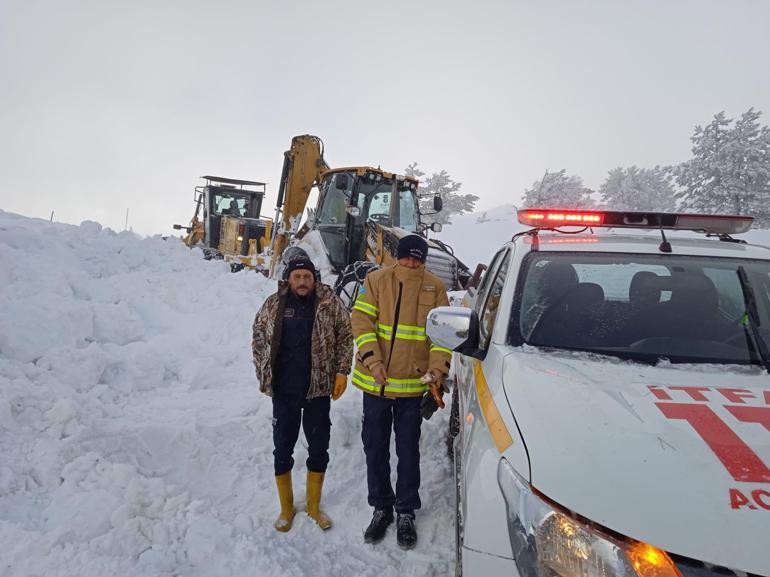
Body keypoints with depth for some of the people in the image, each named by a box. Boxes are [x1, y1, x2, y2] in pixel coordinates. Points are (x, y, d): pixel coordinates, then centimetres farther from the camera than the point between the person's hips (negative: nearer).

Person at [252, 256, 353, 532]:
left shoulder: (330, 303, -4)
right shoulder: (273, 304, -1)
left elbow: (345, 336, 2)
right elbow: (259, 339, 8)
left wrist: (341, 372, -4)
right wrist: (264, 374, 3)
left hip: (318, 389, 0)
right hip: (283, 390, 0)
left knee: (319, 448, 11)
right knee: (282, 449, 10)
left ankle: (314, 505, 31)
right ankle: (286, 508, 30)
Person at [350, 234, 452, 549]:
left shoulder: (435, 287, 0)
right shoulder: (376, 280, -3)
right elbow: (362, 322, -7)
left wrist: (437, 369, -14)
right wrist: (372, 360, -20)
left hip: (412, 383, 0)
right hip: (375, 382, 1)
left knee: (408, 450, 10)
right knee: (375, 448, 11)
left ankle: (406, 512, 27)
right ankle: (381, 508, 30)